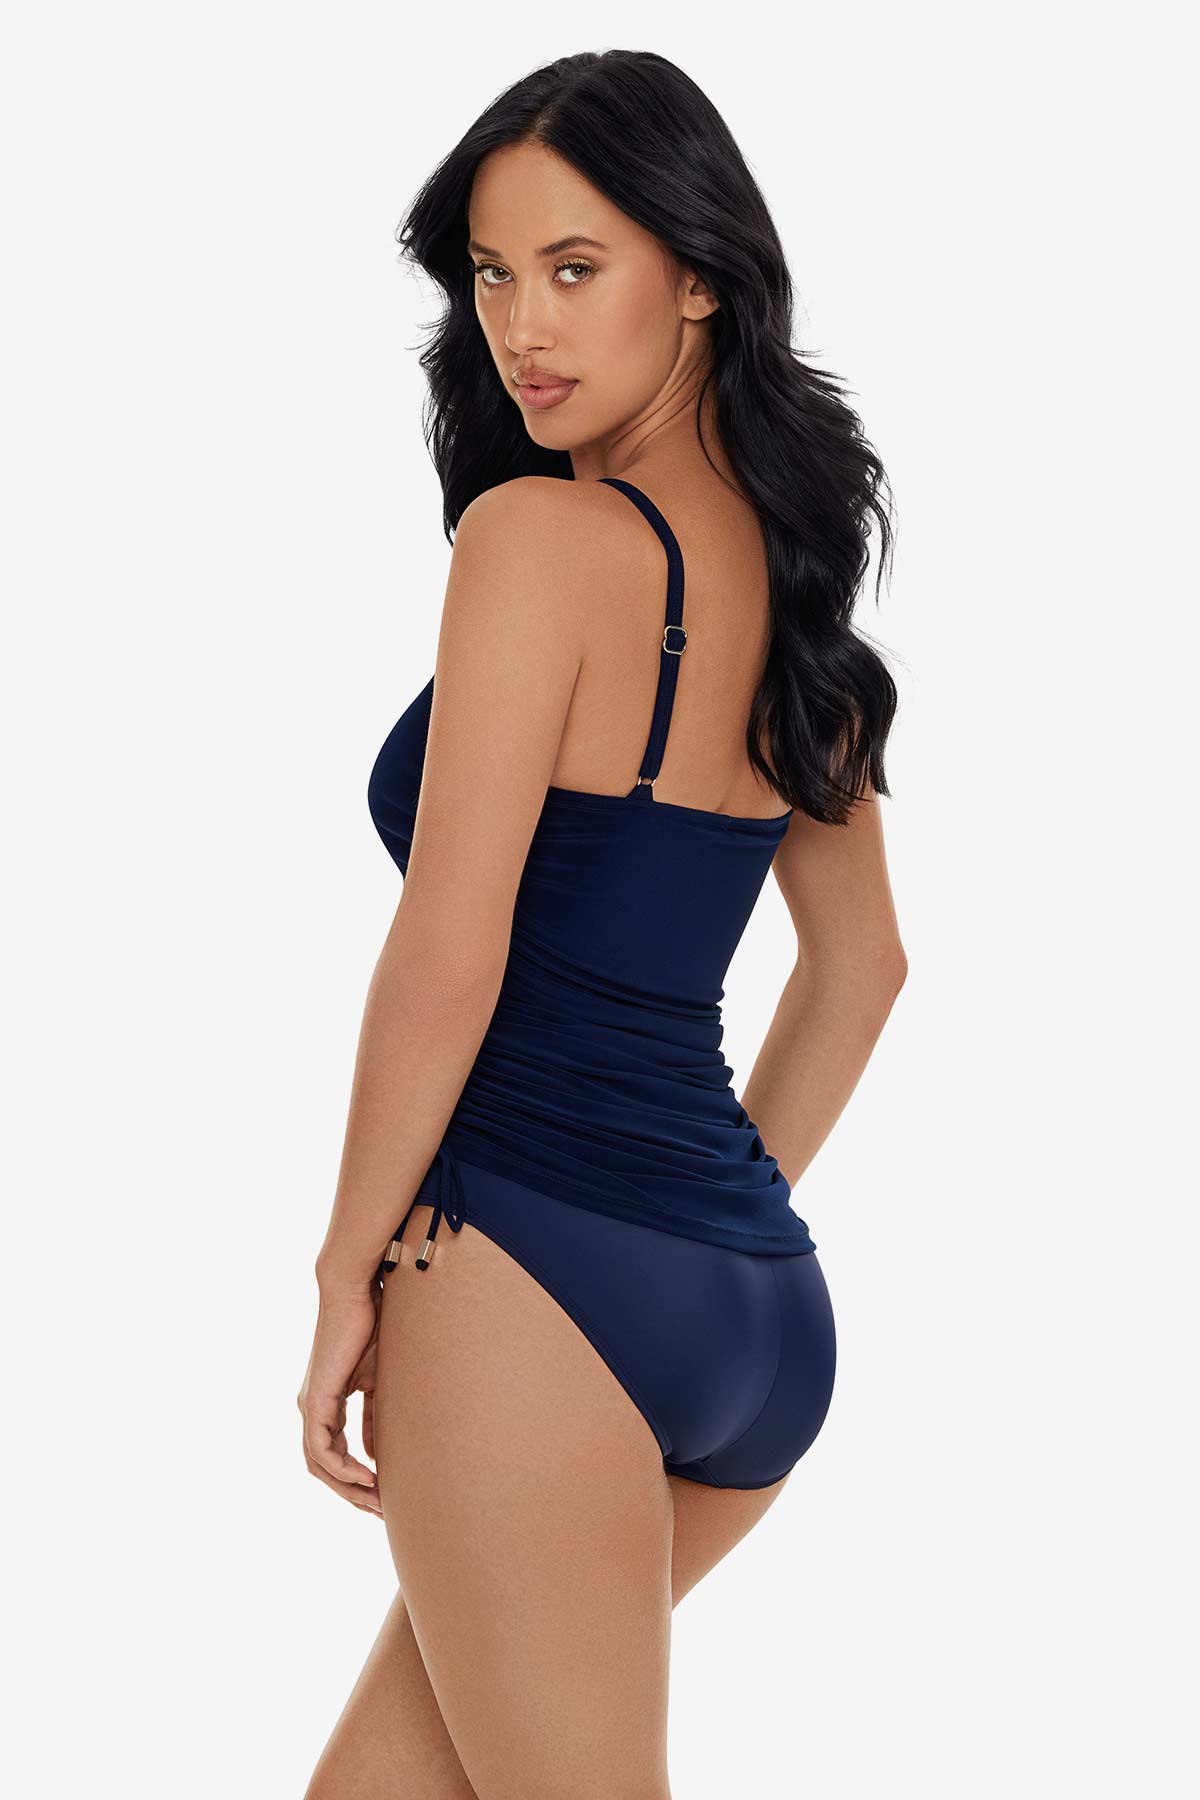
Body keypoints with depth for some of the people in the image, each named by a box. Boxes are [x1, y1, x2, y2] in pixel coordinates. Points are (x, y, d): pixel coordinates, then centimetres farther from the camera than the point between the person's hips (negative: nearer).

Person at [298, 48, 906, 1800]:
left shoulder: (540, 537, -12)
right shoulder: (784, 572, 12)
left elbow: (450, 956, -17)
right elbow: (860, 967, 21)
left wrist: (350, 1271, -6)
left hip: (528, 1263, -8)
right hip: (761, 1301, 8)